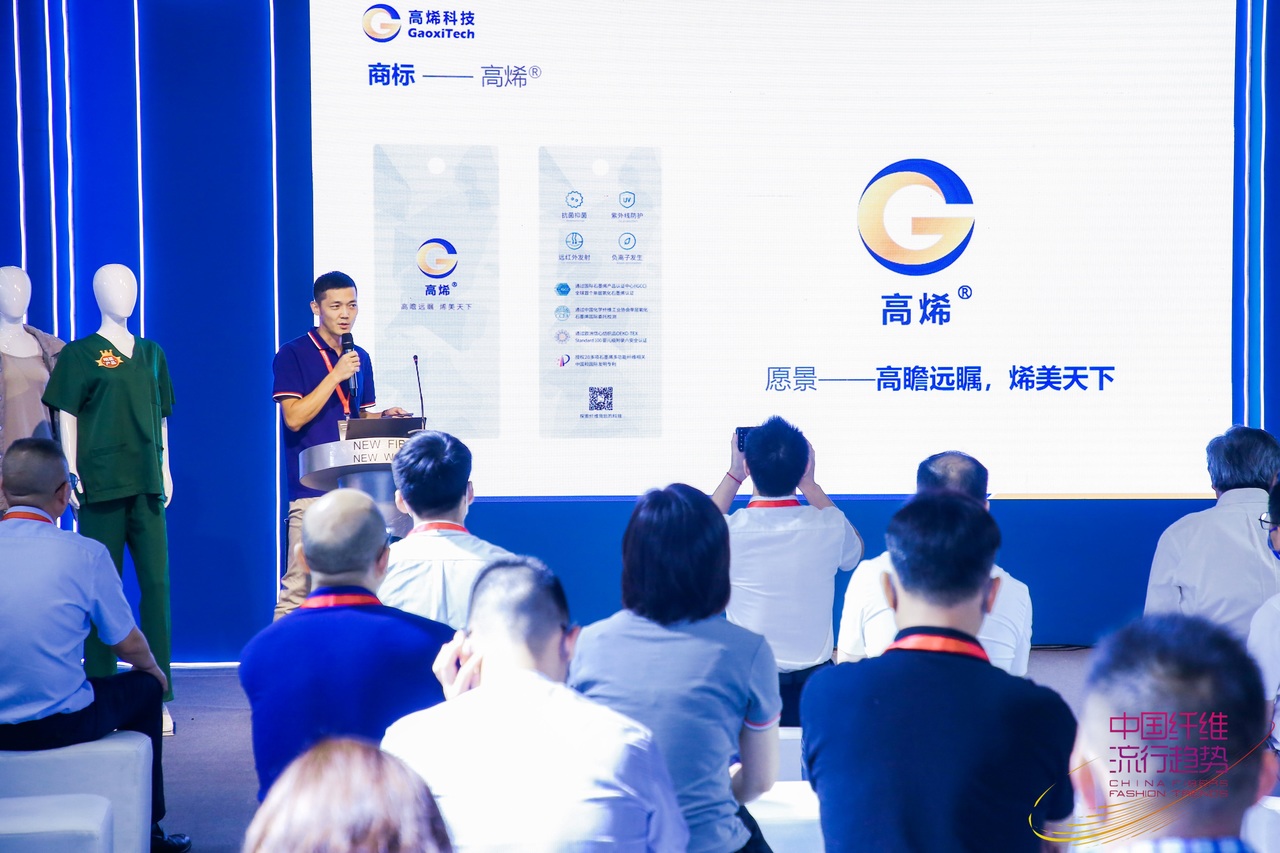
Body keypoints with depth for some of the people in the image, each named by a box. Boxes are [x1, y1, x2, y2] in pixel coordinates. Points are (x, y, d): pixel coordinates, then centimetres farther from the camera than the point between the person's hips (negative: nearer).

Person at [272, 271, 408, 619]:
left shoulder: (360, 358, 16)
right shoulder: (293, 355, -2)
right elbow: (294, 418, -11)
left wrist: (384, 417, 4)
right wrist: (336, 375, -14)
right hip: (312, 487, -6)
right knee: (298, 585, -8)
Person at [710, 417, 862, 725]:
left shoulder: (730, 530, -15)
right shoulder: (829, 526, -11)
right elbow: (854, 551, 16)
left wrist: (733, 477, 14)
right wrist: (809, 485, 13)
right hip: (814, 680, 1)